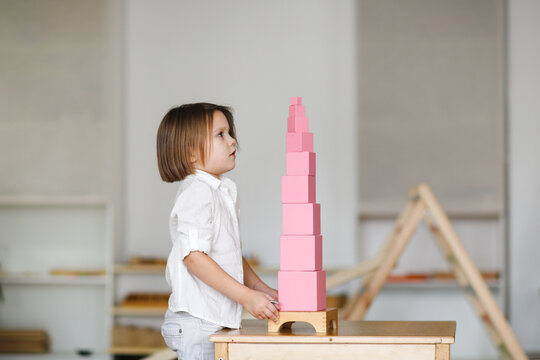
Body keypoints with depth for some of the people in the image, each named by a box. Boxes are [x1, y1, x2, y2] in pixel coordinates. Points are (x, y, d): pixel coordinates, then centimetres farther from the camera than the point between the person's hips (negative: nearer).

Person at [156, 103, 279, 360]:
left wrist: (259, 287, 14)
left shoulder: (224, 191, 16)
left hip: (219, 319, 9)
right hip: (196, 323, -9)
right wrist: (246, 296, -23)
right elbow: (194, 256, -23)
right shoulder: (196, 193, -14)